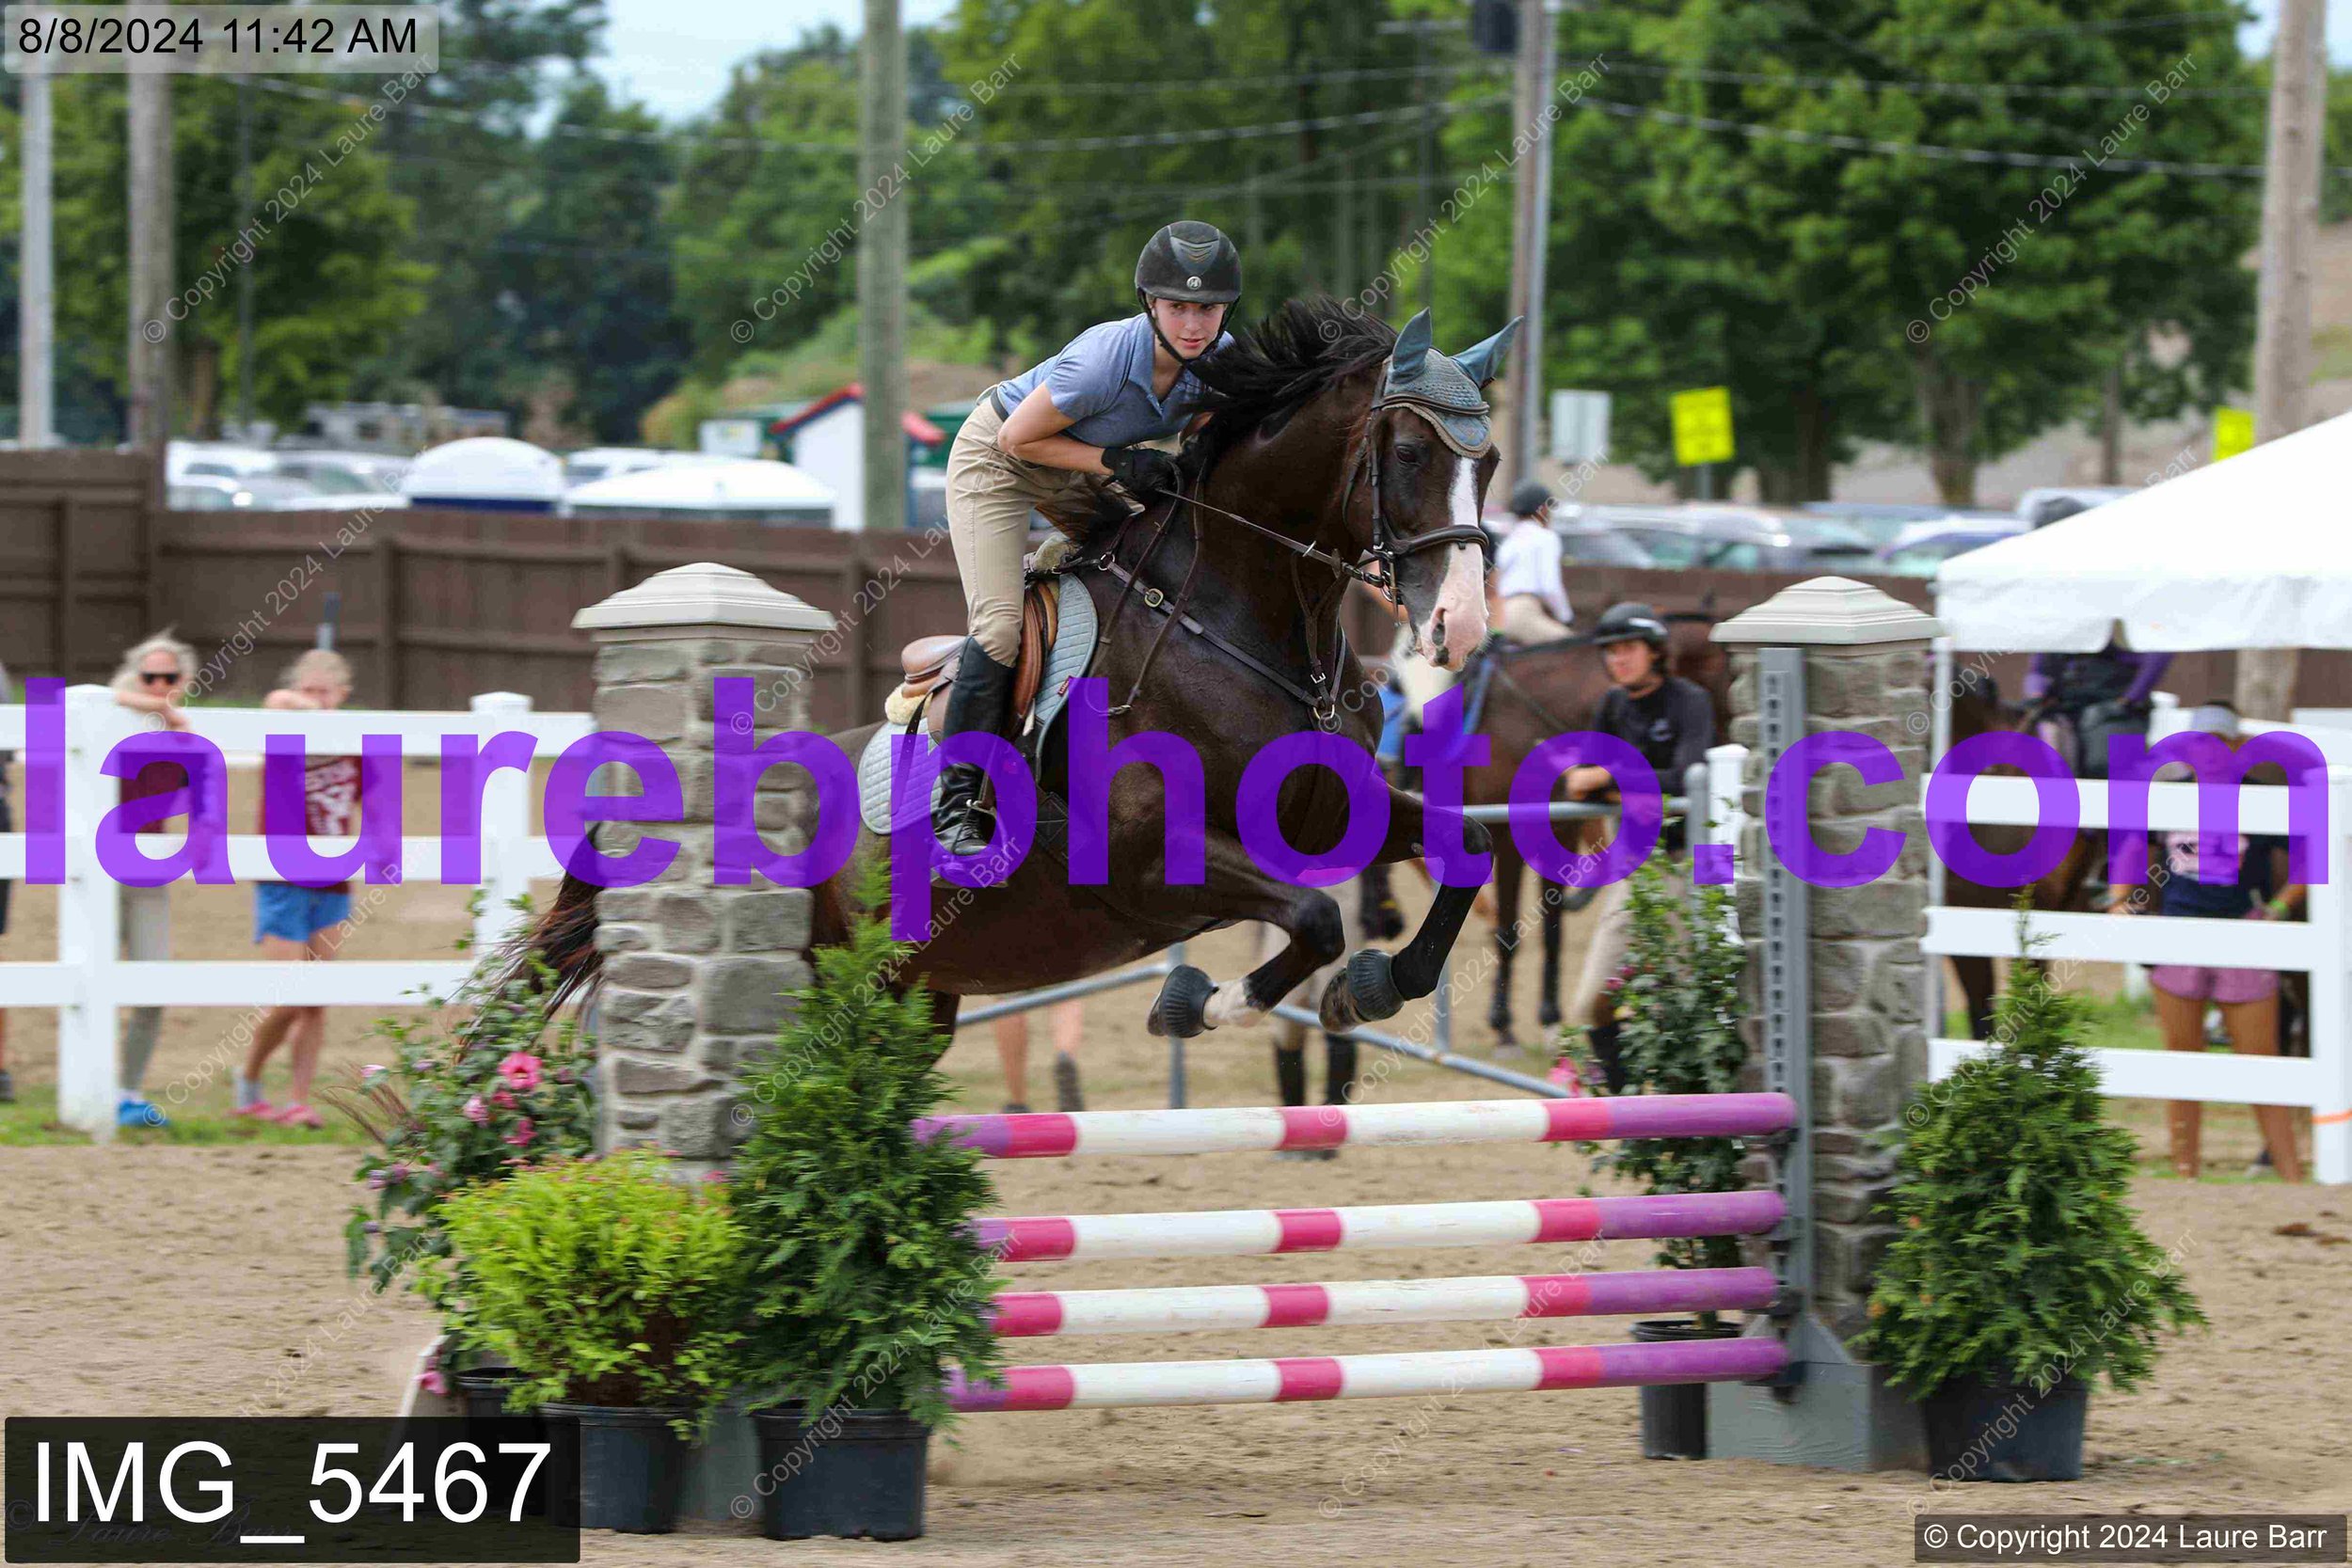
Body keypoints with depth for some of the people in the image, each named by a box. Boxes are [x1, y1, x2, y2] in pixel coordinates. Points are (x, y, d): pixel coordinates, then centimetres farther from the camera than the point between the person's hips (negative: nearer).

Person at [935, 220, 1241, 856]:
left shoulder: (1222, 358, -19)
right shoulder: (1106, 358, -38)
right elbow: (1018, 438, -25)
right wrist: (1115, 460, -30)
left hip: (1078, 474, 7)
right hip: (996, 460, -7)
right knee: (1001, 625, -18)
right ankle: (956, 803, -11)